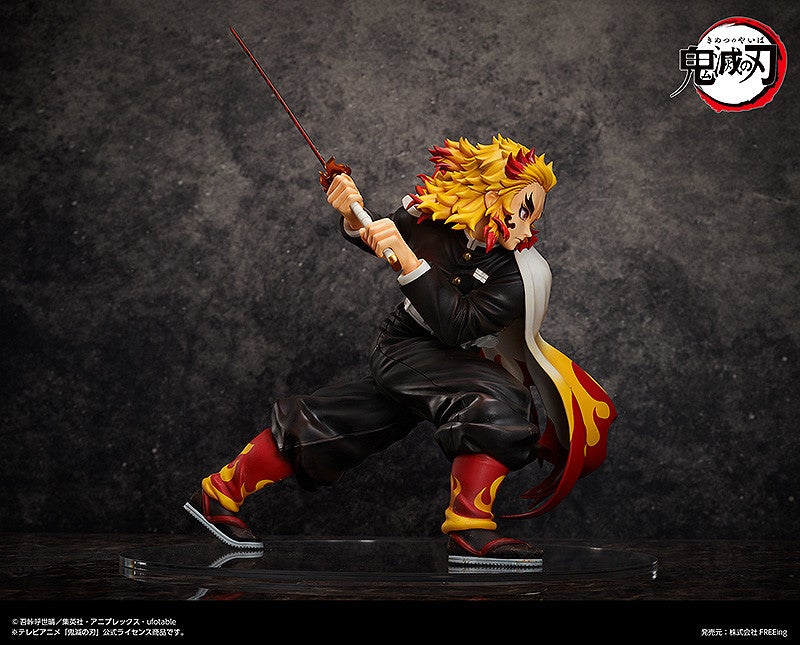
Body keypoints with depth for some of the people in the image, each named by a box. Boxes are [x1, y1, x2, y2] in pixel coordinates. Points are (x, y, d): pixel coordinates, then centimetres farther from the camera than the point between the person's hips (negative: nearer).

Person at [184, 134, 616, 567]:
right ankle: (469, 532, -22)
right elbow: (374, 240, 10)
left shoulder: (519, 275, -16)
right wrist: (354, 219, -12)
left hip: (443, 364, 2)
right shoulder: (431, 216, -13)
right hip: (402, 350, -2)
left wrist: (408, 260, -37)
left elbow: (457, 326, -29)